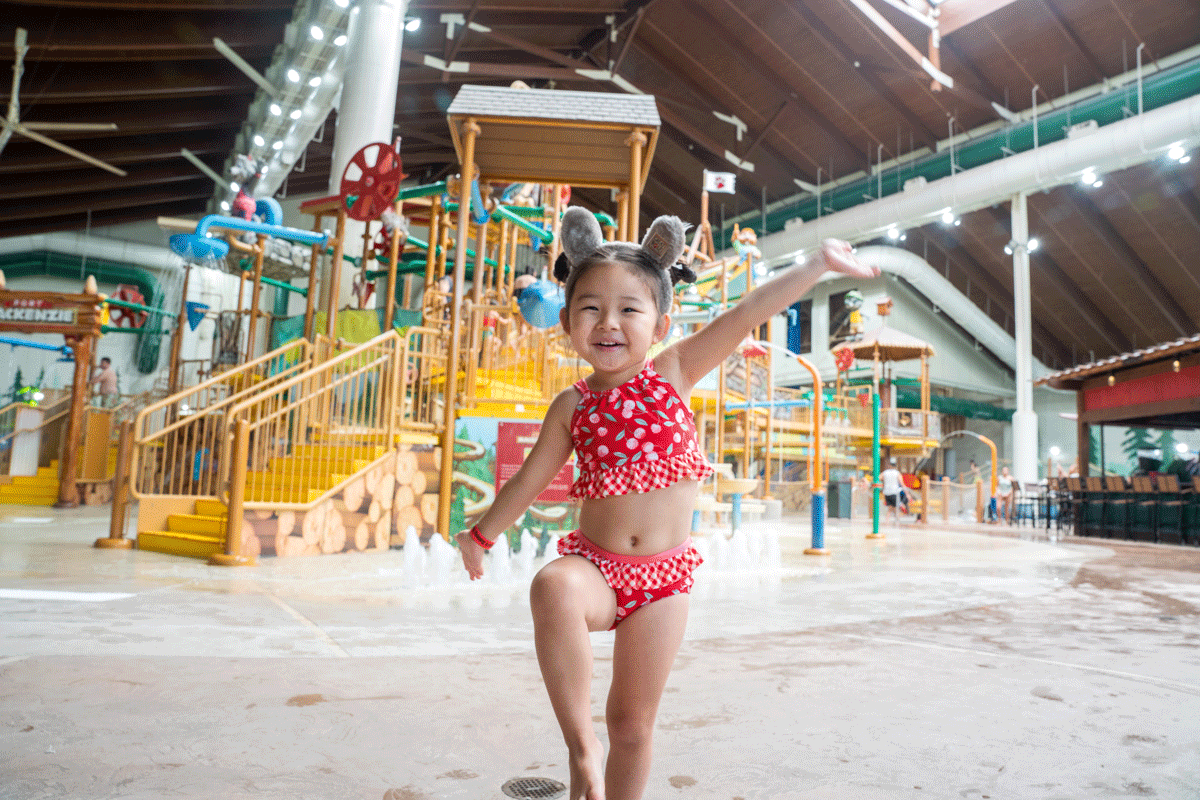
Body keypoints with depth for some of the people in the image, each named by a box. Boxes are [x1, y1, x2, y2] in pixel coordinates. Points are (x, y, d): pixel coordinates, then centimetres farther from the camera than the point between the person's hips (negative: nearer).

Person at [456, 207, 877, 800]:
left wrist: (819, 261, -7)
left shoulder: (674, 373, -3)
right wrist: (480, 534, 22)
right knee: (553, 588, -35)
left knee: (633, 723, 8)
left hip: (663, 574, 0)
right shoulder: (572, 406, -1)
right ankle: (579, 742, -19)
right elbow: (530, 480, 12)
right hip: (592, 562, 0)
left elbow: (747, 312, -7)